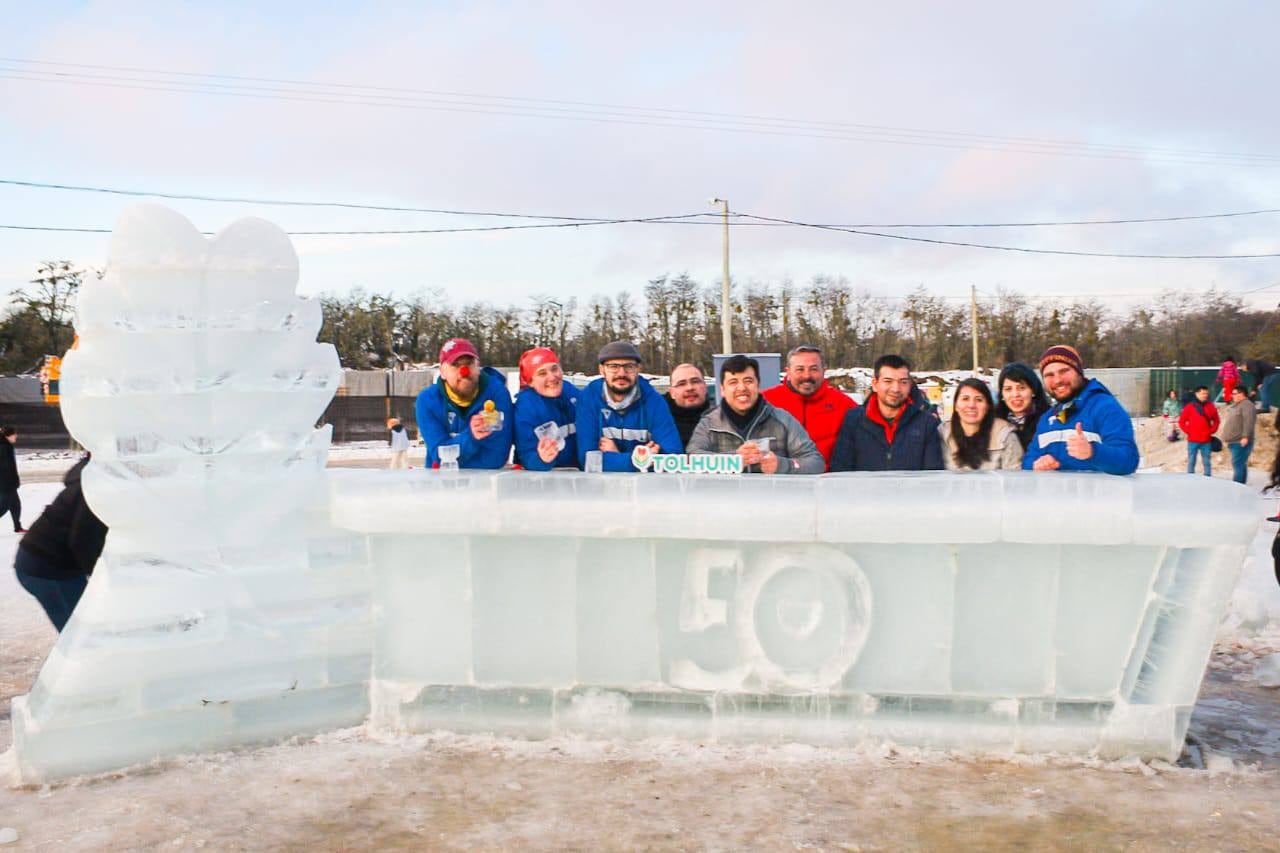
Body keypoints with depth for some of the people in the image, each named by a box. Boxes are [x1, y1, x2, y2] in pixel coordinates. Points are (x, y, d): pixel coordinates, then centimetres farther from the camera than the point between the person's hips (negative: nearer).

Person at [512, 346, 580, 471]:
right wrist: (541, 459, -35)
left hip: (576, 473, 2)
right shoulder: (525, 406, -12)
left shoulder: (571, 391, 2)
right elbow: (528, 459, -17)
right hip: (538, 476, -2)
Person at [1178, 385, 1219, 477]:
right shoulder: (1189, 407, 0)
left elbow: (1216, 421, 15)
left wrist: (1211, 431, 2)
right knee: (1191, 462, 2)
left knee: (1206, 462, 7)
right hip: (1193, 440, -2)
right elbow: (1182, 422, 2)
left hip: (1206, 441, 2)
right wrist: (1189, 431, -6)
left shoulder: (1210, 406, 7)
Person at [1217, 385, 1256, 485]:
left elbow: (1249, 422, -22)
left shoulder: (1247, 405, -12)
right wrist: (1225, 436, 28)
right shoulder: (1235, 405, 20)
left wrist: (1245, 437, -28)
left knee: (1238, 465, -14)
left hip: (1241, 442, -10)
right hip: (1233, 442, 10)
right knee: (1241, 465, 14)